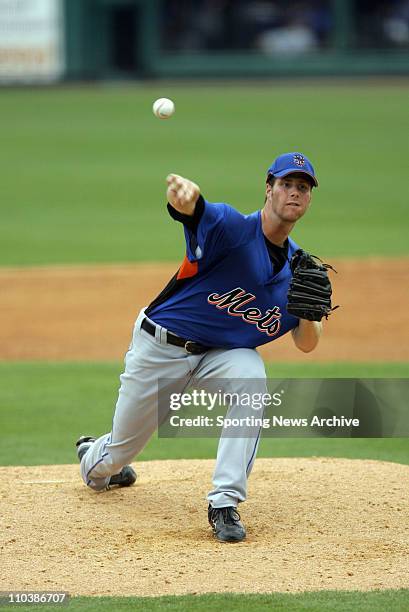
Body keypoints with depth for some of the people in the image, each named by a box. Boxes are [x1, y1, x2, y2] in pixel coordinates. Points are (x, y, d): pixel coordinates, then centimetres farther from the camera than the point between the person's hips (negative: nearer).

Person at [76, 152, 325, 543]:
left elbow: (306, 344, -1)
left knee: (251, 376, -32)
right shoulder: (233, 228, -23)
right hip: (159, 347, -3)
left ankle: (225, 503, -25)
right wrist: (186, 197, -73)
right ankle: (92, 459, 52)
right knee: (121, 451, 10)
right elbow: (191, 209, -46)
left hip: (221, 354, 3)